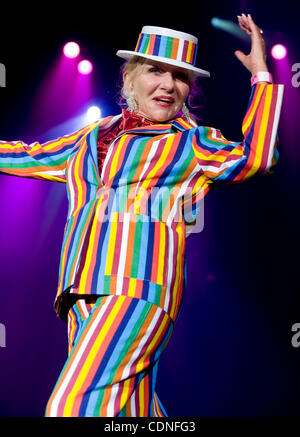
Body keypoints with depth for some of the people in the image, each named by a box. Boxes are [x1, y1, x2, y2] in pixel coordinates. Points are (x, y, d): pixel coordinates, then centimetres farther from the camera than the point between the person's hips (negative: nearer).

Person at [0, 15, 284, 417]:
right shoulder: (93, 138, 22)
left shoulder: (191, 141, 8)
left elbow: (254, 158, -9)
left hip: (139, 289, -5)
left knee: (72, 406, -17)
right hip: (85, 296, 6)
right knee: (134, 411, 5)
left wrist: (262, 76, -7)